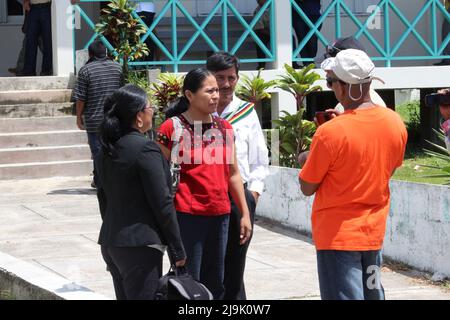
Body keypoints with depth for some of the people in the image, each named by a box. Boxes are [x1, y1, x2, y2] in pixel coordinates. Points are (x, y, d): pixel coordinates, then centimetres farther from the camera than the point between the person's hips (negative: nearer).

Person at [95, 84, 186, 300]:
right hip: (139, 245, -8)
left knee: (124, 296, 15)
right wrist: (177, 251, -9)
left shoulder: (106, 150, 9)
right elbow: (162, 203, -15)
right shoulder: (146, 149, -16)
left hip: (110, 242, 9)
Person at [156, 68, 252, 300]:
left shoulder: (224, 128, 12)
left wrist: (245, 213, 15)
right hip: (186, 216, -5)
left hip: (220, 215, 6)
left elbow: (233, 174, 18)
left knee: (215, 284, 11)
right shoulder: (172, 128, -5)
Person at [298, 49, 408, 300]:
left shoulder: (331, 132, -21)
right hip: (374, 231, 6)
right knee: (372, 294, 17)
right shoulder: (396, 123, -3)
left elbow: (307, 188, -11)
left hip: (338, 235, -6)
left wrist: (306, 162, 10)